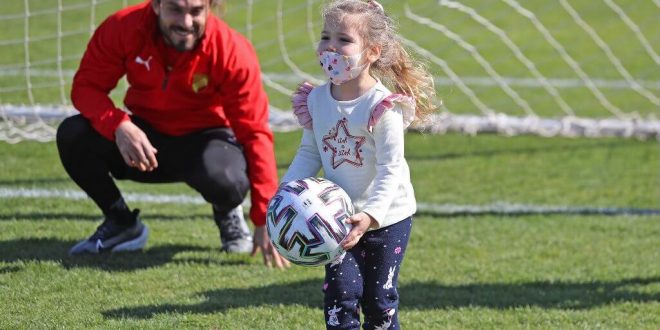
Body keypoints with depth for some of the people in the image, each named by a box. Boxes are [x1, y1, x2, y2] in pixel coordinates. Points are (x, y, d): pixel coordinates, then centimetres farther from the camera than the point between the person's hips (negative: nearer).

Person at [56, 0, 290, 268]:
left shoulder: (233, 52, -23)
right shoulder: (123, 28, -19)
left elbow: (255, 134, -22)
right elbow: (86, 85, -14)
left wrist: (265, 221, -26)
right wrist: (118, 126, -37)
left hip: (203, 139, -3)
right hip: (145, 137, 3)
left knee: (225, 179, -38)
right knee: (72, 136, -24)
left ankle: (227, 216, 4)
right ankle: (121, 223, 4)